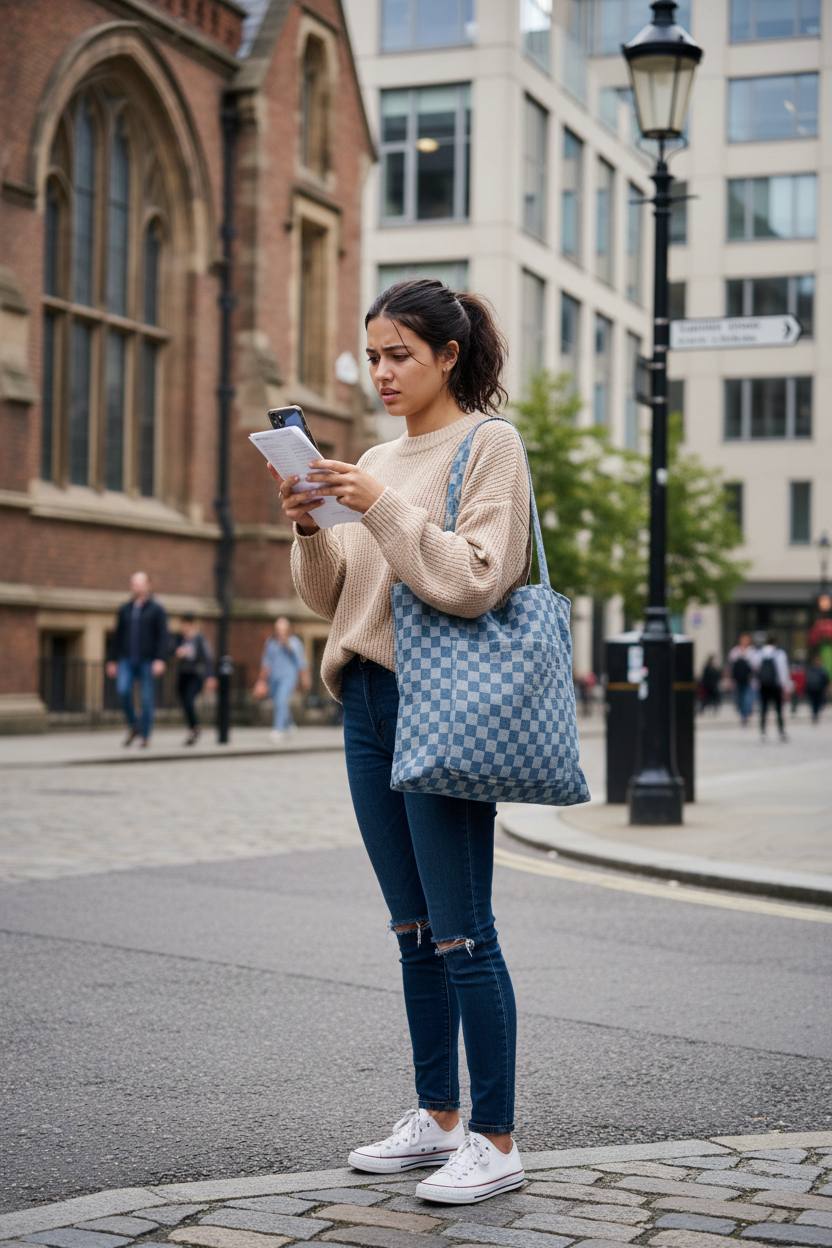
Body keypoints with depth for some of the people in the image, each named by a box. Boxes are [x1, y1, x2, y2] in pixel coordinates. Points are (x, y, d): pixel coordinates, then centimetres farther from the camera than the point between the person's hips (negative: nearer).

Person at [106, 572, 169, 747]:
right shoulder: (125, 610, 12)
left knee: (147, 698, -1)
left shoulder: (156, 609, 1)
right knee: (123, 690, -17)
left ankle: (145, 736, 11)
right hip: (127, 660, 3)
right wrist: (113, 661, 13)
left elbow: (163, 637, -6)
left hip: (147, 661, -3)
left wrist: (161, 660, -17)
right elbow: (118, 636, 16)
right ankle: (133, 726, 4)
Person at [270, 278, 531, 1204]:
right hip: (369, 703, 7)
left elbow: (472, 582, -15)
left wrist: (382, 509, -18)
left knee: (461, 934, -6)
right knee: (415, 931, 13)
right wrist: (310, 531, -2)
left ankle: (495, 1139, 2)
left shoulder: (489, 443, -4)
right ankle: (436, 1118, 22)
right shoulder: (378, 461, 17)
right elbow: (333, 598, 16)